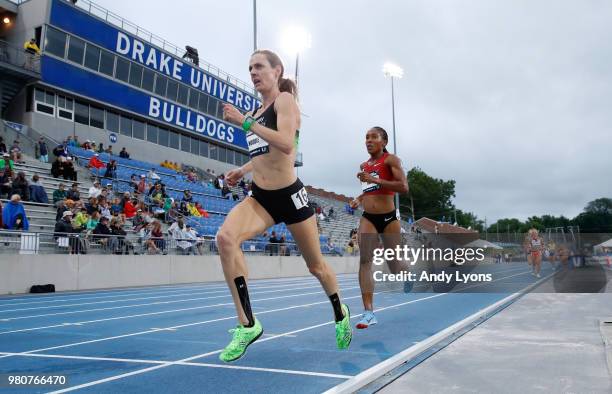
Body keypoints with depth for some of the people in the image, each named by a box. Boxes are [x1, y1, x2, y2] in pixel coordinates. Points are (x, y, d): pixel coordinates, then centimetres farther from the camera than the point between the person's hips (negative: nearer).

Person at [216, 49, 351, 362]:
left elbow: (286, 145, -26)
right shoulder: (258, 111, 13)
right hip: (260, 197, 6)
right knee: (225, 237, -25)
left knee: (316, 266, 10)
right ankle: (247, 324, -18)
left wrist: (244, 122, -25)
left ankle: (340, 314, 41)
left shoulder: (285, 100, -7)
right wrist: (244, 170, 13)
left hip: (289, 195, -6)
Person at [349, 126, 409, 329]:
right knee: (365, 261, -13)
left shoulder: (391, 160, -5)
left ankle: (407, 278, 45)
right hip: (368, 219, 4)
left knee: (394, 265, 7)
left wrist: (374, 180, -23)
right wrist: (359, 199, 11)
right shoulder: (364, 166, 13)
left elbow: (403, 187, -19)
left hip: (389, 218, -4)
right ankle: (369, 312, -15)